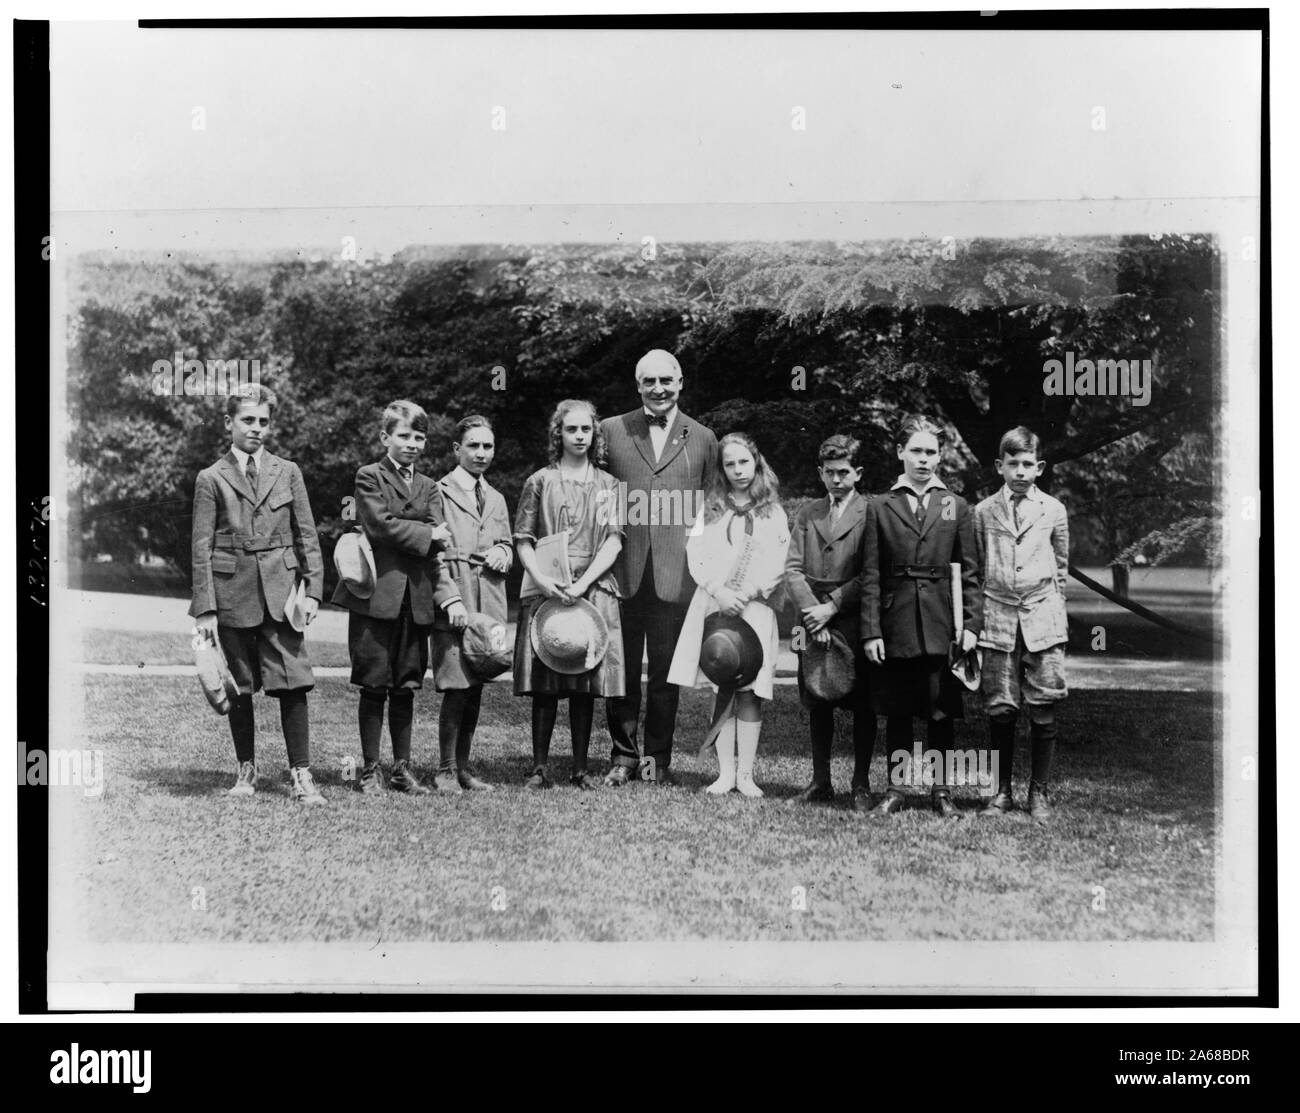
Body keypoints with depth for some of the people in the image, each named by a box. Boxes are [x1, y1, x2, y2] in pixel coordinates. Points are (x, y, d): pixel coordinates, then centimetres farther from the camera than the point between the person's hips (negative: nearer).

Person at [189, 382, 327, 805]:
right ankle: (246, 769, 20)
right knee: (238, 686, 6)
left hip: (279, 590, 1)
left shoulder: (287, 472, 10)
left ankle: (301, 776, -2)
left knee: (293, 683, -6)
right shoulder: (211, 479, 5)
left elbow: (307, 535, 10)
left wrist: (312, 589, 0)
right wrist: (204, 608, -4)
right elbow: (202, 547, 2)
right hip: (231, 592, -1)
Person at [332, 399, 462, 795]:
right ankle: (370, 769, 10)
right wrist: (427, 534, -4)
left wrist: (447, 594, -8)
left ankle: (402, 767, 17)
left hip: (416, 597, 4)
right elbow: (381, 525, -14)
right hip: (375, 594, -4)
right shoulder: (369, 476, 2)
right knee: (374, 686, 0)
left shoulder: (428, 487, 16)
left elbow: (437, 545, 4)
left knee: (406, 687, 8)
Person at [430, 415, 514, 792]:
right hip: (453, 603, -6)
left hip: (488, 603, 6)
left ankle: (463, 766, 17)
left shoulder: (496, 499, 19)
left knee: (476, 688, 8)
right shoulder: (439, 492, -2)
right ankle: (446, 770, 1)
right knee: (457, 687, -9)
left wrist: (501, 554, 0)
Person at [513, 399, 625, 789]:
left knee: (586, 683, 1)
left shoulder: (607, 485, 11)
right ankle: (539, 767, 3)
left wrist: (583, 582, -11)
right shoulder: (539, 482, 7)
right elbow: (523, 539, 4)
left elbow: (614, 540, 2)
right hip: (545, 589, -1)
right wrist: (541, 578, -13)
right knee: (544, 683, -3)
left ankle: (581, 767, 8)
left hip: (593, 588, 1)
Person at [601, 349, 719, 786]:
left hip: (676, 573, 0)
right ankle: (624, 756, 15)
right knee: (621, 668, 4)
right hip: (622, 570, 0)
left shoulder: (702, 438, 10)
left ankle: (658, 758, 16)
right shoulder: (611, 431, 7)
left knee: (666, 671, 6)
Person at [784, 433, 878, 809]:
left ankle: (861, 784, 8)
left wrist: (832, 606, -12)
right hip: (813, 621, 4)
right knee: (817, 704, 8)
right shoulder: (807, 513, 13)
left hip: (853, 621, -4)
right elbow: (793, 569, 6)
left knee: (861, 705, 0)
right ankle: (821, 781, 16)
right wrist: (811, 611, -8)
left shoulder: (871, 514, -1)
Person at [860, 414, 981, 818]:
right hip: (896, 624, 0)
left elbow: (969, 571, 6)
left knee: (941, 713, 4)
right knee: (896, 713, 6)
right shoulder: (880, 507, 5)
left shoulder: (956, 507, 7)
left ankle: (941, 789, 14)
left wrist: (971, 623, -3)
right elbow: (871, 575, 3)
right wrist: (871, 630, -4)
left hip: (941, 623, 0)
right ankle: (894, 790, 16)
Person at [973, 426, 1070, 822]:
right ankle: (1002, 791, 14)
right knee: (1000, 710, 1)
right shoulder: (984, 512, 6)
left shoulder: (1053, 511, 6)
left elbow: (1061, 568, 14)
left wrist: (1051, 609, 10)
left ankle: (1038, 793, 12)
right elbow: (976, 570, 11)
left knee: (1043, 711, 0)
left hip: (1043, 618, 0)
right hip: (998, 617, 0)